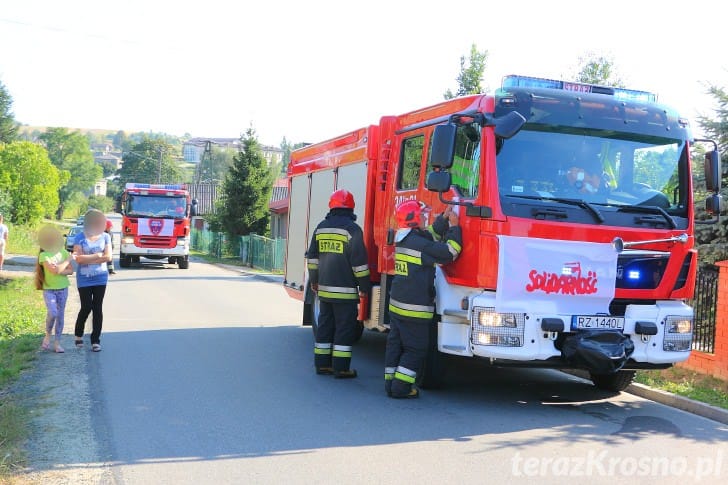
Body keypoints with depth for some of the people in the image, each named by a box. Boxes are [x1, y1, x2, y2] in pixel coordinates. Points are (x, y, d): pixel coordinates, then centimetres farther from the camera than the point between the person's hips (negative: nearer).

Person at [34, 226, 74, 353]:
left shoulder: (63, 252, 2)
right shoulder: (43, 255, -11)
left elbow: (70, 270, 0)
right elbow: (55, 270, -21)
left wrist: (59, 271, -17)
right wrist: (68, 260, -11)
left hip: (62, 288, 4)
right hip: (49, 289, -4)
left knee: (60, 315, 7)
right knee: (52, 313, -20)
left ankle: (57, 342, 16)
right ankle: (48, 335, 8)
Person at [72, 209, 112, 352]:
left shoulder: (105, 237, 2)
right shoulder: (80, 237, -4)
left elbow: (108, 257, -8)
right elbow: (78, 259, -14)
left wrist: (87, 259, -11)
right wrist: (97, 256, -12)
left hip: (101, 278, 2)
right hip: (84, 279, -2)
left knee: (97, 308, 3)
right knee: (86, 308, -1)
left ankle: (96, 340, 11)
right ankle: (78, 335, 25)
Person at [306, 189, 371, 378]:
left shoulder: (321, 227, 11)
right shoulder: (352, 228, -9)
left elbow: (312, 256, 16)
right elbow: (359, 261, -12)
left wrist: (314, 279, 26)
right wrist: (364, 285, -4)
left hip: (324, 288, 6)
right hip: (345, 290, -6)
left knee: (325, 326, 13)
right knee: (345, 328, -1)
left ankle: (322, 364, 17)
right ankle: (340, 368, 0)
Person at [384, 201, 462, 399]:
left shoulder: (404, 240, 10)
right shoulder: (420, 244, -18)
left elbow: (431, 236, 23)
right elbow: (449, 252, -15)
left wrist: (444, 219, 15)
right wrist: (454, 227, -6)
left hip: (396, 305, 9)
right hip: (414, 309, -9)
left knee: (395, 345, 12)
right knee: (415, 350, 1)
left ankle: (391, 383, 18)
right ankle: (400, 387, 1)